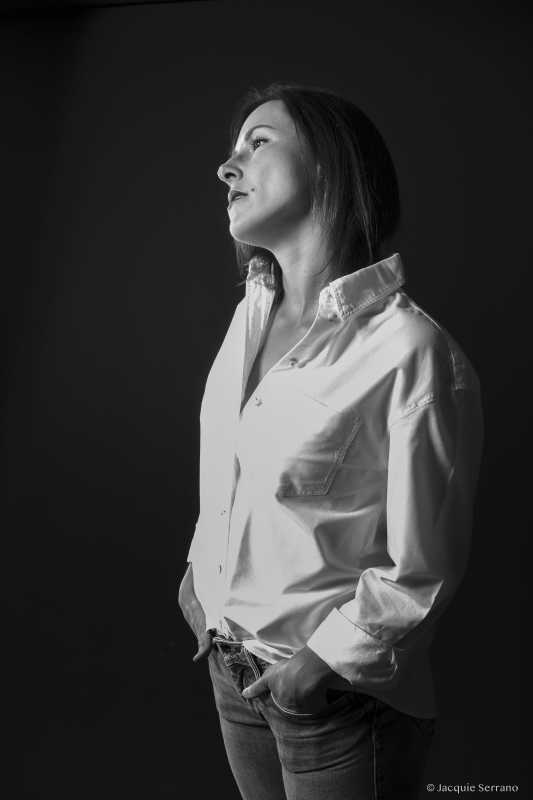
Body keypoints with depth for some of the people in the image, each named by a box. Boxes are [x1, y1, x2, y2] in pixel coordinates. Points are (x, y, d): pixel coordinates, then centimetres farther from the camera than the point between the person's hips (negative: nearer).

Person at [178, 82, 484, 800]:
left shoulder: (414, 356, -24)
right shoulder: (254, 311, -1)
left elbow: (422, 573, -17)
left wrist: (326, 663, -12)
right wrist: (199, 568, 9)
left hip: (338, 694, -6)